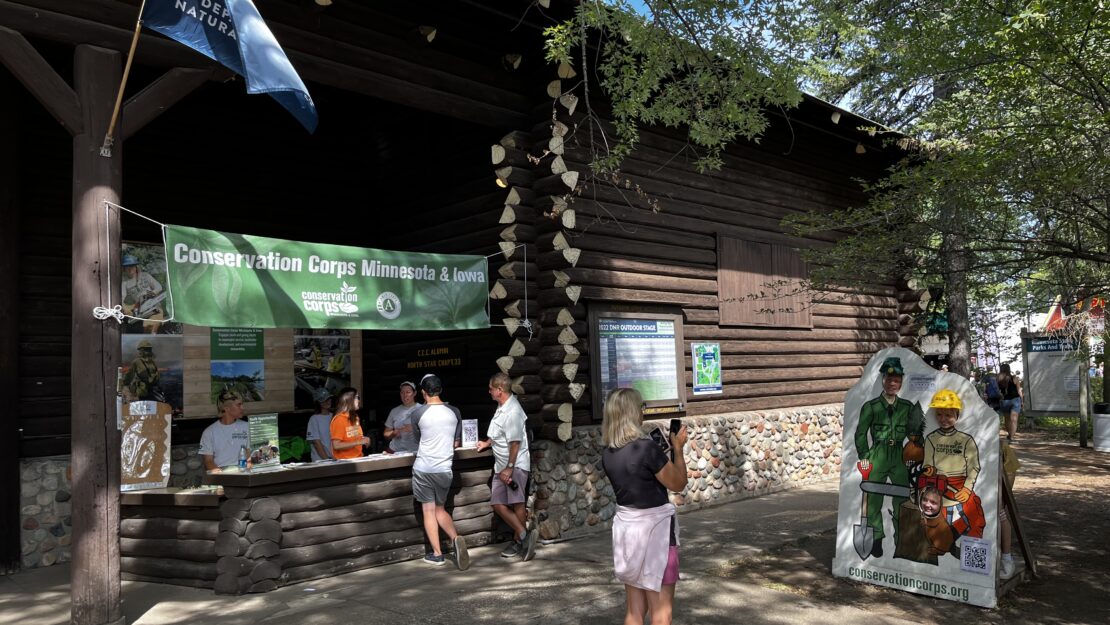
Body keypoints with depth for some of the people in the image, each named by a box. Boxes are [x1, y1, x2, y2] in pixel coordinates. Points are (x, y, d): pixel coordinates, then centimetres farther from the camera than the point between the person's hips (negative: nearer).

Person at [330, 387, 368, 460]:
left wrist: (363, 440, 6)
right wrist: (359, 442, -16)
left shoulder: (355, 418, 11)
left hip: (358, 459, 6)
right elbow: (336, 445, -15)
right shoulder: (338, 419, -10)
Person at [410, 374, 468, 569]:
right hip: (445, 469, 3)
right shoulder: (454, 412, 0)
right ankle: (456, 538, -6)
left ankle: (437, 554, 9)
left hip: (423, 469, -2)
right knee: (440, 509, 17)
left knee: (429, 511, 7)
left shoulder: (418, 414, -7)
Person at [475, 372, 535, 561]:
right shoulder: (502, 407, 11)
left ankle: (519, 540, 3)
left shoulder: (512, 412, -20)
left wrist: (509, 468, -23)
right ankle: (524, 536, 9)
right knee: (498, 503, 4)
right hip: (501, 465, 10)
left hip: (515, 465, -10)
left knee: (517, 503, -7)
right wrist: (487, 443, 37)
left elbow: (515, 442, -22)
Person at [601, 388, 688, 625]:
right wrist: (678, 448, -1)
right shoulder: (646, 447, -21)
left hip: (625, 526, 7)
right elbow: (678, 483, -11)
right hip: (654, 527, -7)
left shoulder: (608, 454, 0)